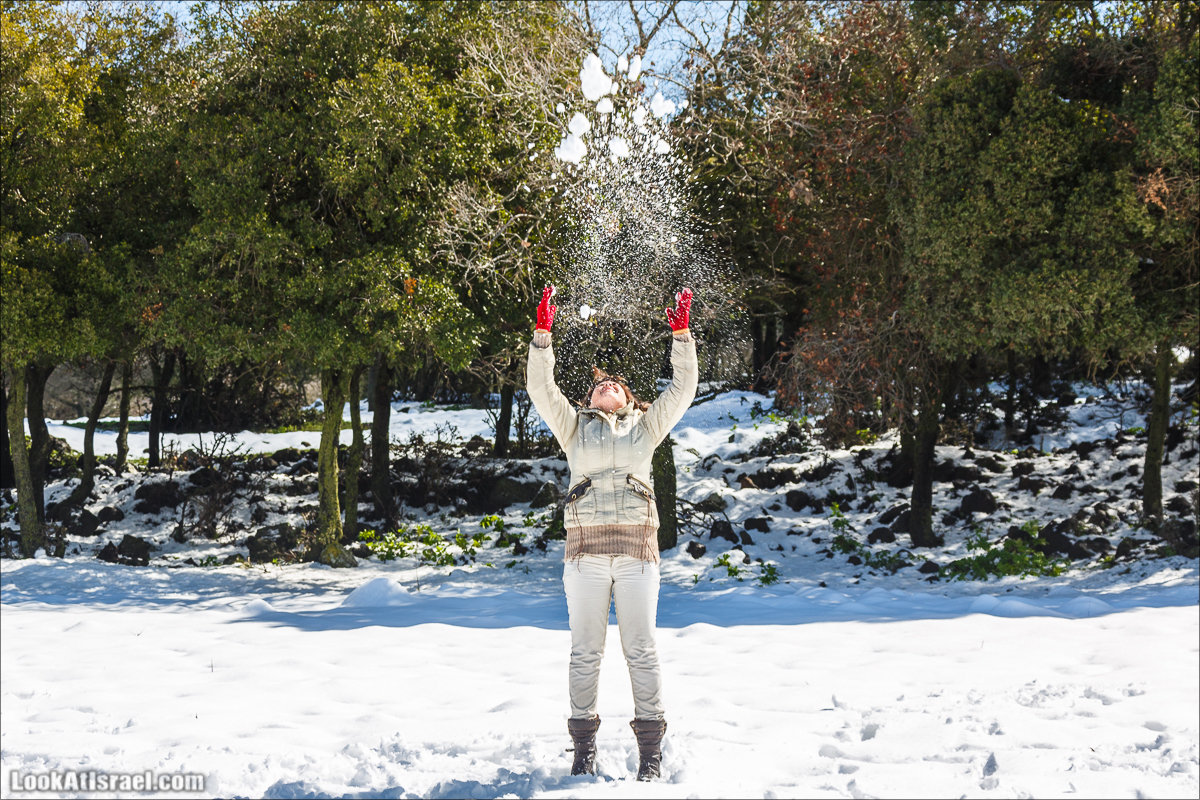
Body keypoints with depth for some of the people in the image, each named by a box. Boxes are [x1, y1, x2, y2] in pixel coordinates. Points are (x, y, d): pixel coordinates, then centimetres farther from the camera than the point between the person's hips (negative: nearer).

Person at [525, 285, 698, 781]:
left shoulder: (645, 426, 21)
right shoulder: (576, 427, 20)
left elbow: (683, 388, 16)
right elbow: (541, 390, 10)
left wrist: (681, 335, 8)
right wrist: (543, 335, 2)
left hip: (637, 545, 0)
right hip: (585, 546, 0)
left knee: (641, 649, -2)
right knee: (586, 650, 0)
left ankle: (650, 751, 0)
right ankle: (584, 748, 6)